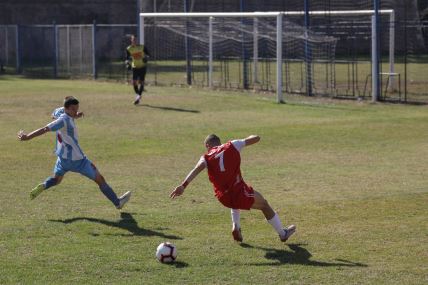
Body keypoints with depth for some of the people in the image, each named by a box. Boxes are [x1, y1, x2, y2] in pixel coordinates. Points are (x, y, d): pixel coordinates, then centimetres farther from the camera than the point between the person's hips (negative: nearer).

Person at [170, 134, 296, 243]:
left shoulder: (206, 157, 5)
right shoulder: (232, 146, 4)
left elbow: (197, 169, -16)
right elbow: (256, 138, 7)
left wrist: (183, 185, -28)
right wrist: (247, 139, 30)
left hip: (223, 197, 3)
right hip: (239, 191, -3)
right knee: (264, 204, 22)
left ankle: (236, 227, 23)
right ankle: (283, 234, 37)